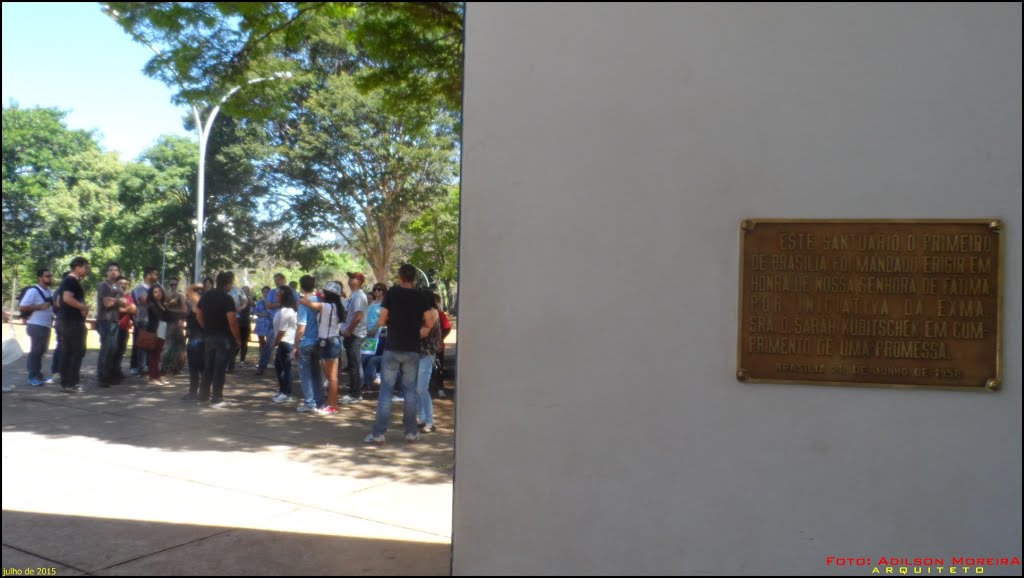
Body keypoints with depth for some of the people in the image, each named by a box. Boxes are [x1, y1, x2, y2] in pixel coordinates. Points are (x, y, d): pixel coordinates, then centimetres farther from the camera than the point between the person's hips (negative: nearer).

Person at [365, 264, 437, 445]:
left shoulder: (392, 293, -4)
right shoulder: (422, 297, 1)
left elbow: (382, 321, -2)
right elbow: (430, 323, 0)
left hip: (393, 349, -1)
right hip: (412, 350, 2)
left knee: (386, 391, 2)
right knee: (410, 391, 10)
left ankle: (378, 433, 1)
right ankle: (411, 432, 13)